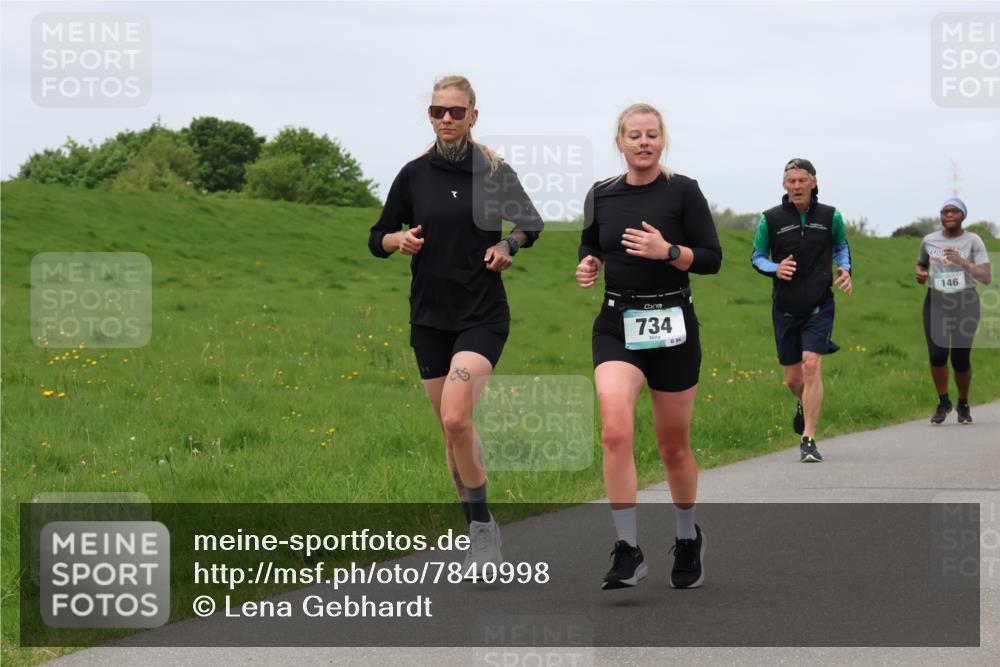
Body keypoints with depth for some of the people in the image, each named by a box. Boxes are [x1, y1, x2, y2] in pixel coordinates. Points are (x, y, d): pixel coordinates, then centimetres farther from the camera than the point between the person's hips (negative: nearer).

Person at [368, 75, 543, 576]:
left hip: (483, 314, -3)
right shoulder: (414, 174, 2)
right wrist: (399, 240, -12)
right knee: (451, 430, 7)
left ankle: (482, 525, -7)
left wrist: (508, 246, -4)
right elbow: (377, 238, 9)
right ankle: (479, 533, 21)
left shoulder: (495, 172, -2)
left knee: (456, 418, -21)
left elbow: (530, 223, 15)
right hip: (430, 317, 3)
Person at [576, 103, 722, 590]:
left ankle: (688, 540, 35)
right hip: (617, 326, 2)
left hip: (672, 326, -2)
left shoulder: (683, 192, -4)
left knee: (673, 445, 10)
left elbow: (712, 258, -5)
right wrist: (588, 265, -3)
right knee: (615, 430, -21)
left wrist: (667, 251, -21)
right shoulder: (601, 195, 6)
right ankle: (628, 553, -16)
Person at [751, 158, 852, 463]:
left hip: (819, 306, -1)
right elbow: (757, 256, 8)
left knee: (811, 365, -19)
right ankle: (805, 404, 45)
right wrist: (775, 268, -14)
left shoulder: (831, 217, 1)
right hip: (785, 309, 1)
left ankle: (808, 440, -16)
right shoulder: (771, 219, -2)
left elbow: (841, 246, 20)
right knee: (793, 379, 7)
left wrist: (845, 270, 0)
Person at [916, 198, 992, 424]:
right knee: (937, 354, -15)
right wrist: (920, 274, 0)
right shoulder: (929, 240, 3)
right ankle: (943, 402, 7)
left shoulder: (973, 241, -6)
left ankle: (963, 404, 25)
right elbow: (921, 263, 23)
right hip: (936, 302, 2)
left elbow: (987, 278, -10)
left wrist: (963, 262, -23)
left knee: (961, 359, -1)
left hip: (966, 302, -2)